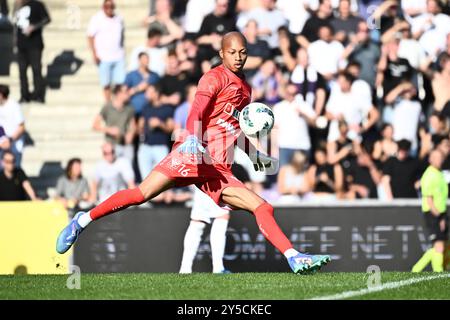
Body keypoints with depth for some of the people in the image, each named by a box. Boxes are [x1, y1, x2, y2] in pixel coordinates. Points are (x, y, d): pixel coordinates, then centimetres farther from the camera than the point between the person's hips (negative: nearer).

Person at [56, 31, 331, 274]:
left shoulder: (245, 89, 23)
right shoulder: (215, 78, 0)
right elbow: (197, 110, -17)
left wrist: (257, 157, 38)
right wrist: (193, 138, -35)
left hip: (218, 172, 7)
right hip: (193, 155, -7)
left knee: (263, 207, -5)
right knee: (143, 194, -17)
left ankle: (295, 259, -9)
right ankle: (83, 221, -5)